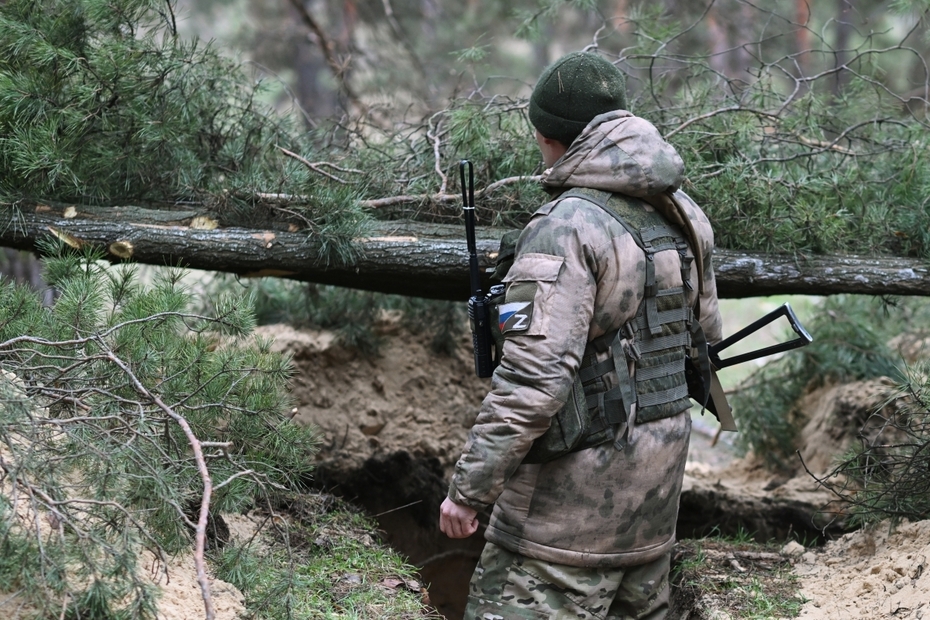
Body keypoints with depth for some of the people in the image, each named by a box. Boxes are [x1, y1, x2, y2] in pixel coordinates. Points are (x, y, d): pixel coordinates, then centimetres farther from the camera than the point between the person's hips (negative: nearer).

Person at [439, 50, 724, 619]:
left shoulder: (567, 228, -19)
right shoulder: (682, 214, 6)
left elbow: (533, 377, -25)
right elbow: (705, 334, 18)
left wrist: (468, 489, -20)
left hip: (580, 481, -8)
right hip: (661, 467, 8)